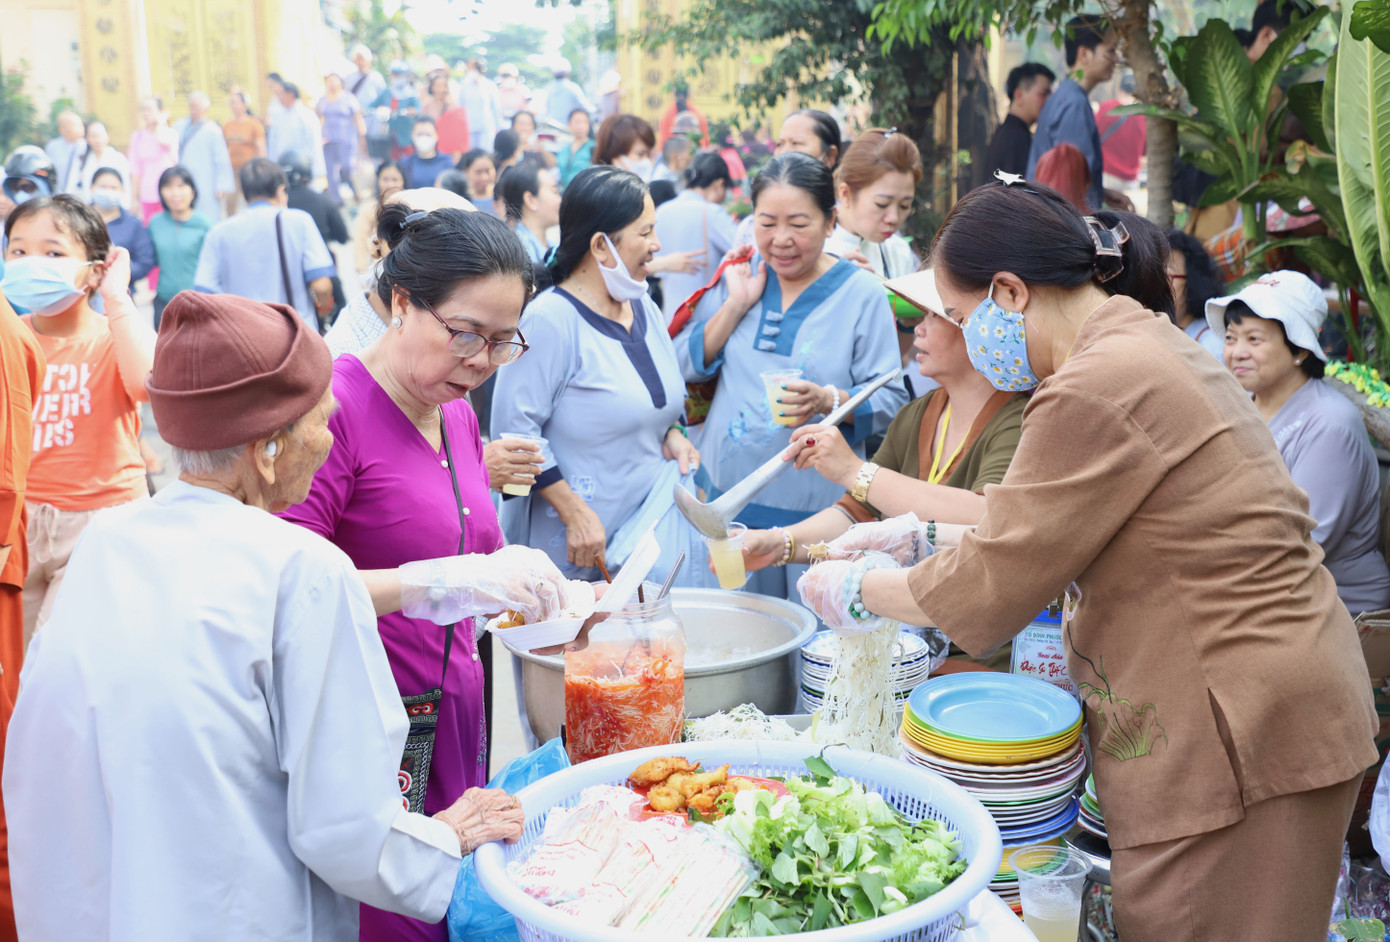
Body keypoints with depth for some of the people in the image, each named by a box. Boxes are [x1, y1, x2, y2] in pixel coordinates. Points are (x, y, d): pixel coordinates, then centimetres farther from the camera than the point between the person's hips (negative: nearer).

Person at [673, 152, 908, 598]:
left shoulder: (861, 292, -4)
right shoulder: (738, 276, 7)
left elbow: (891, 399, -7)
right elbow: (686, 366, 4)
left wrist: (830, 401, -25)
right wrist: (736, 305, -6)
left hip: (817, 509, -3)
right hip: (726, 495, 3)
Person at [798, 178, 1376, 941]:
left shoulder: (1097, 391, -21)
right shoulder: (1147, 342, 11)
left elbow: (991, 584, -14)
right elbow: (1041, 521, 19)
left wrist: (859, 587, 1)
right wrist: (920, 535, 18)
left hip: (1240, 733, -10)